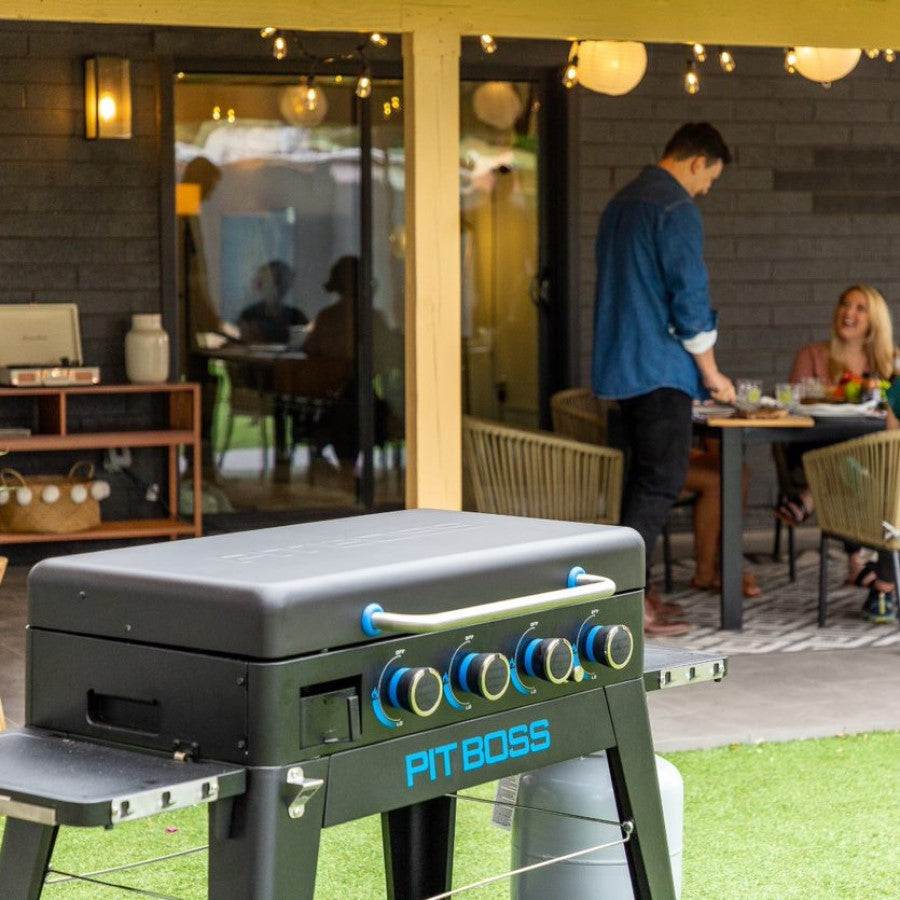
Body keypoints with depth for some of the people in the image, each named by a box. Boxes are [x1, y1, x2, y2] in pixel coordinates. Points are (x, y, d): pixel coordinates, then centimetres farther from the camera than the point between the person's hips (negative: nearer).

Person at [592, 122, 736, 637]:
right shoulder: (677, 209, -13)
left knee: (646, 479, 15)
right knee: (661, 483, -8)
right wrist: (711, 373, -6)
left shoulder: (620, 204, 16)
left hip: (619, 367, 9)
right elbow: (690, 299, -17)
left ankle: (637, 590, 18)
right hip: (660, 368, -9)